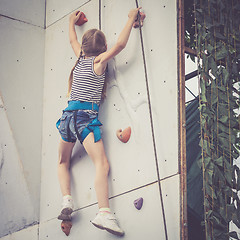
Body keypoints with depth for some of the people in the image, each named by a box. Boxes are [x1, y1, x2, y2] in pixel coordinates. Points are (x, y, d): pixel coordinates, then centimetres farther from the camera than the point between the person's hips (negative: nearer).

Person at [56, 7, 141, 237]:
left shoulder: (81, 57, 15)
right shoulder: (99, 61, 0)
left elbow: (72, 40, 34)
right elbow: (120, 44, -7)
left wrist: (72, 21, 52)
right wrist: (131, 18, 5)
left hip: (68, 114, 6)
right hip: (85, 116, -6)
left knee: (63, 162, 25)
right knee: (102, 164, -17)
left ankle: (66, 199, 3)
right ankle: (104, 213, -34)